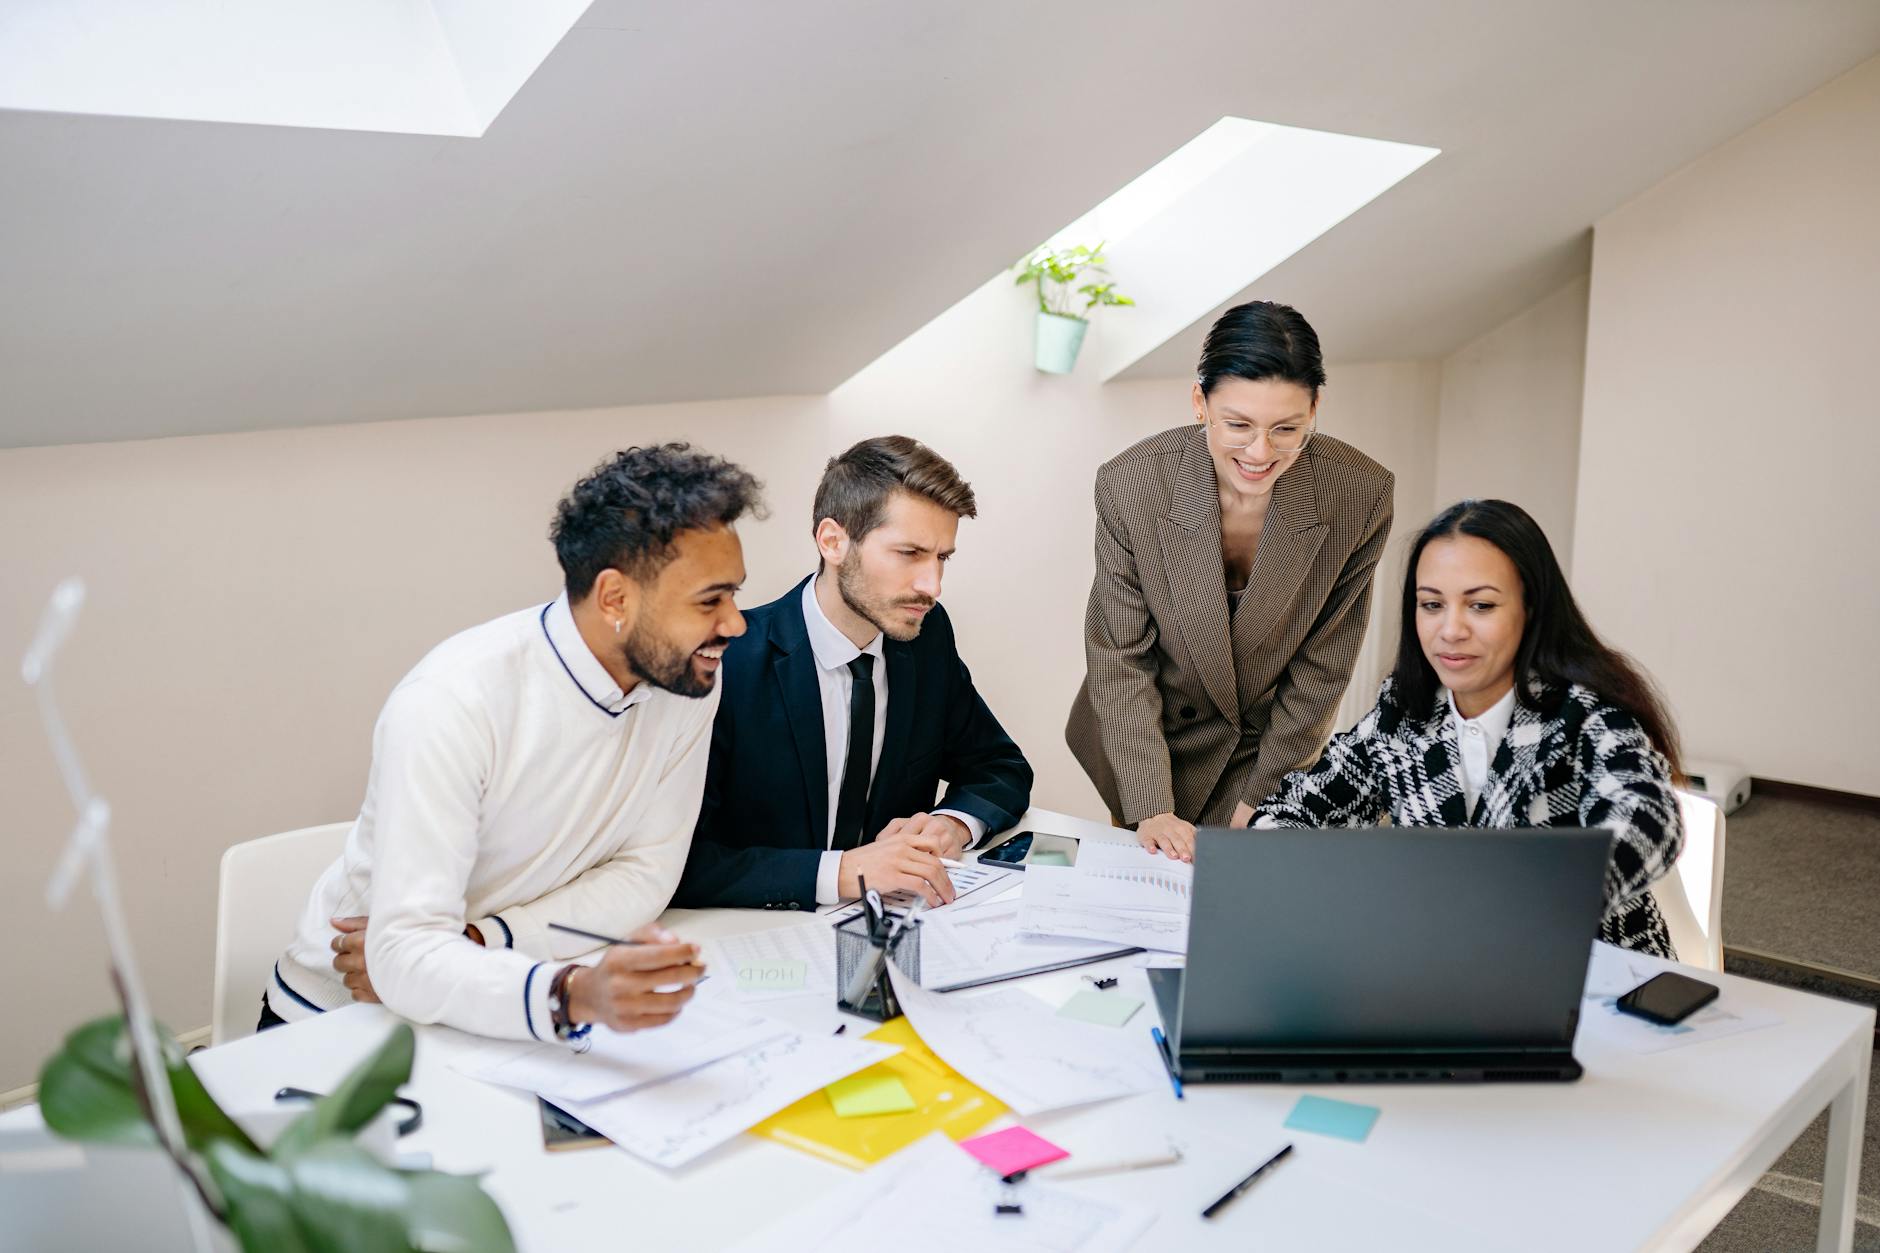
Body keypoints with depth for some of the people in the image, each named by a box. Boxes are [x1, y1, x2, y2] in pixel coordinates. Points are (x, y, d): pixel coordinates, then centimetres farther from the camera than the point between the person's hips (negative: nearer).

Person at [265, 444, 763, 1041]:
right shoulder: (453, 702, -26)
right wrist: (572, 995, -49)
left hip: (515, 1010, 4)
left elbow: (647, 871, -6)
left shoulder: (689, 680, -11)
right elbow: (405, 954, -31)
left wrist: (472, 942, -19)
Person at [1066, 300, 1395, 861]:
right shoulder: (1131, 483, -26)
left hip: (1273, 745, 1)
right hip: (1152, 742, 0)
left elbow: (1324, 665, -11)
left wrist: (1257, 795, -8)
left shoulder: (1361, 494, -23)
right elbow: (1119, 658, -17)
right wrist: (1150, 809, -21)